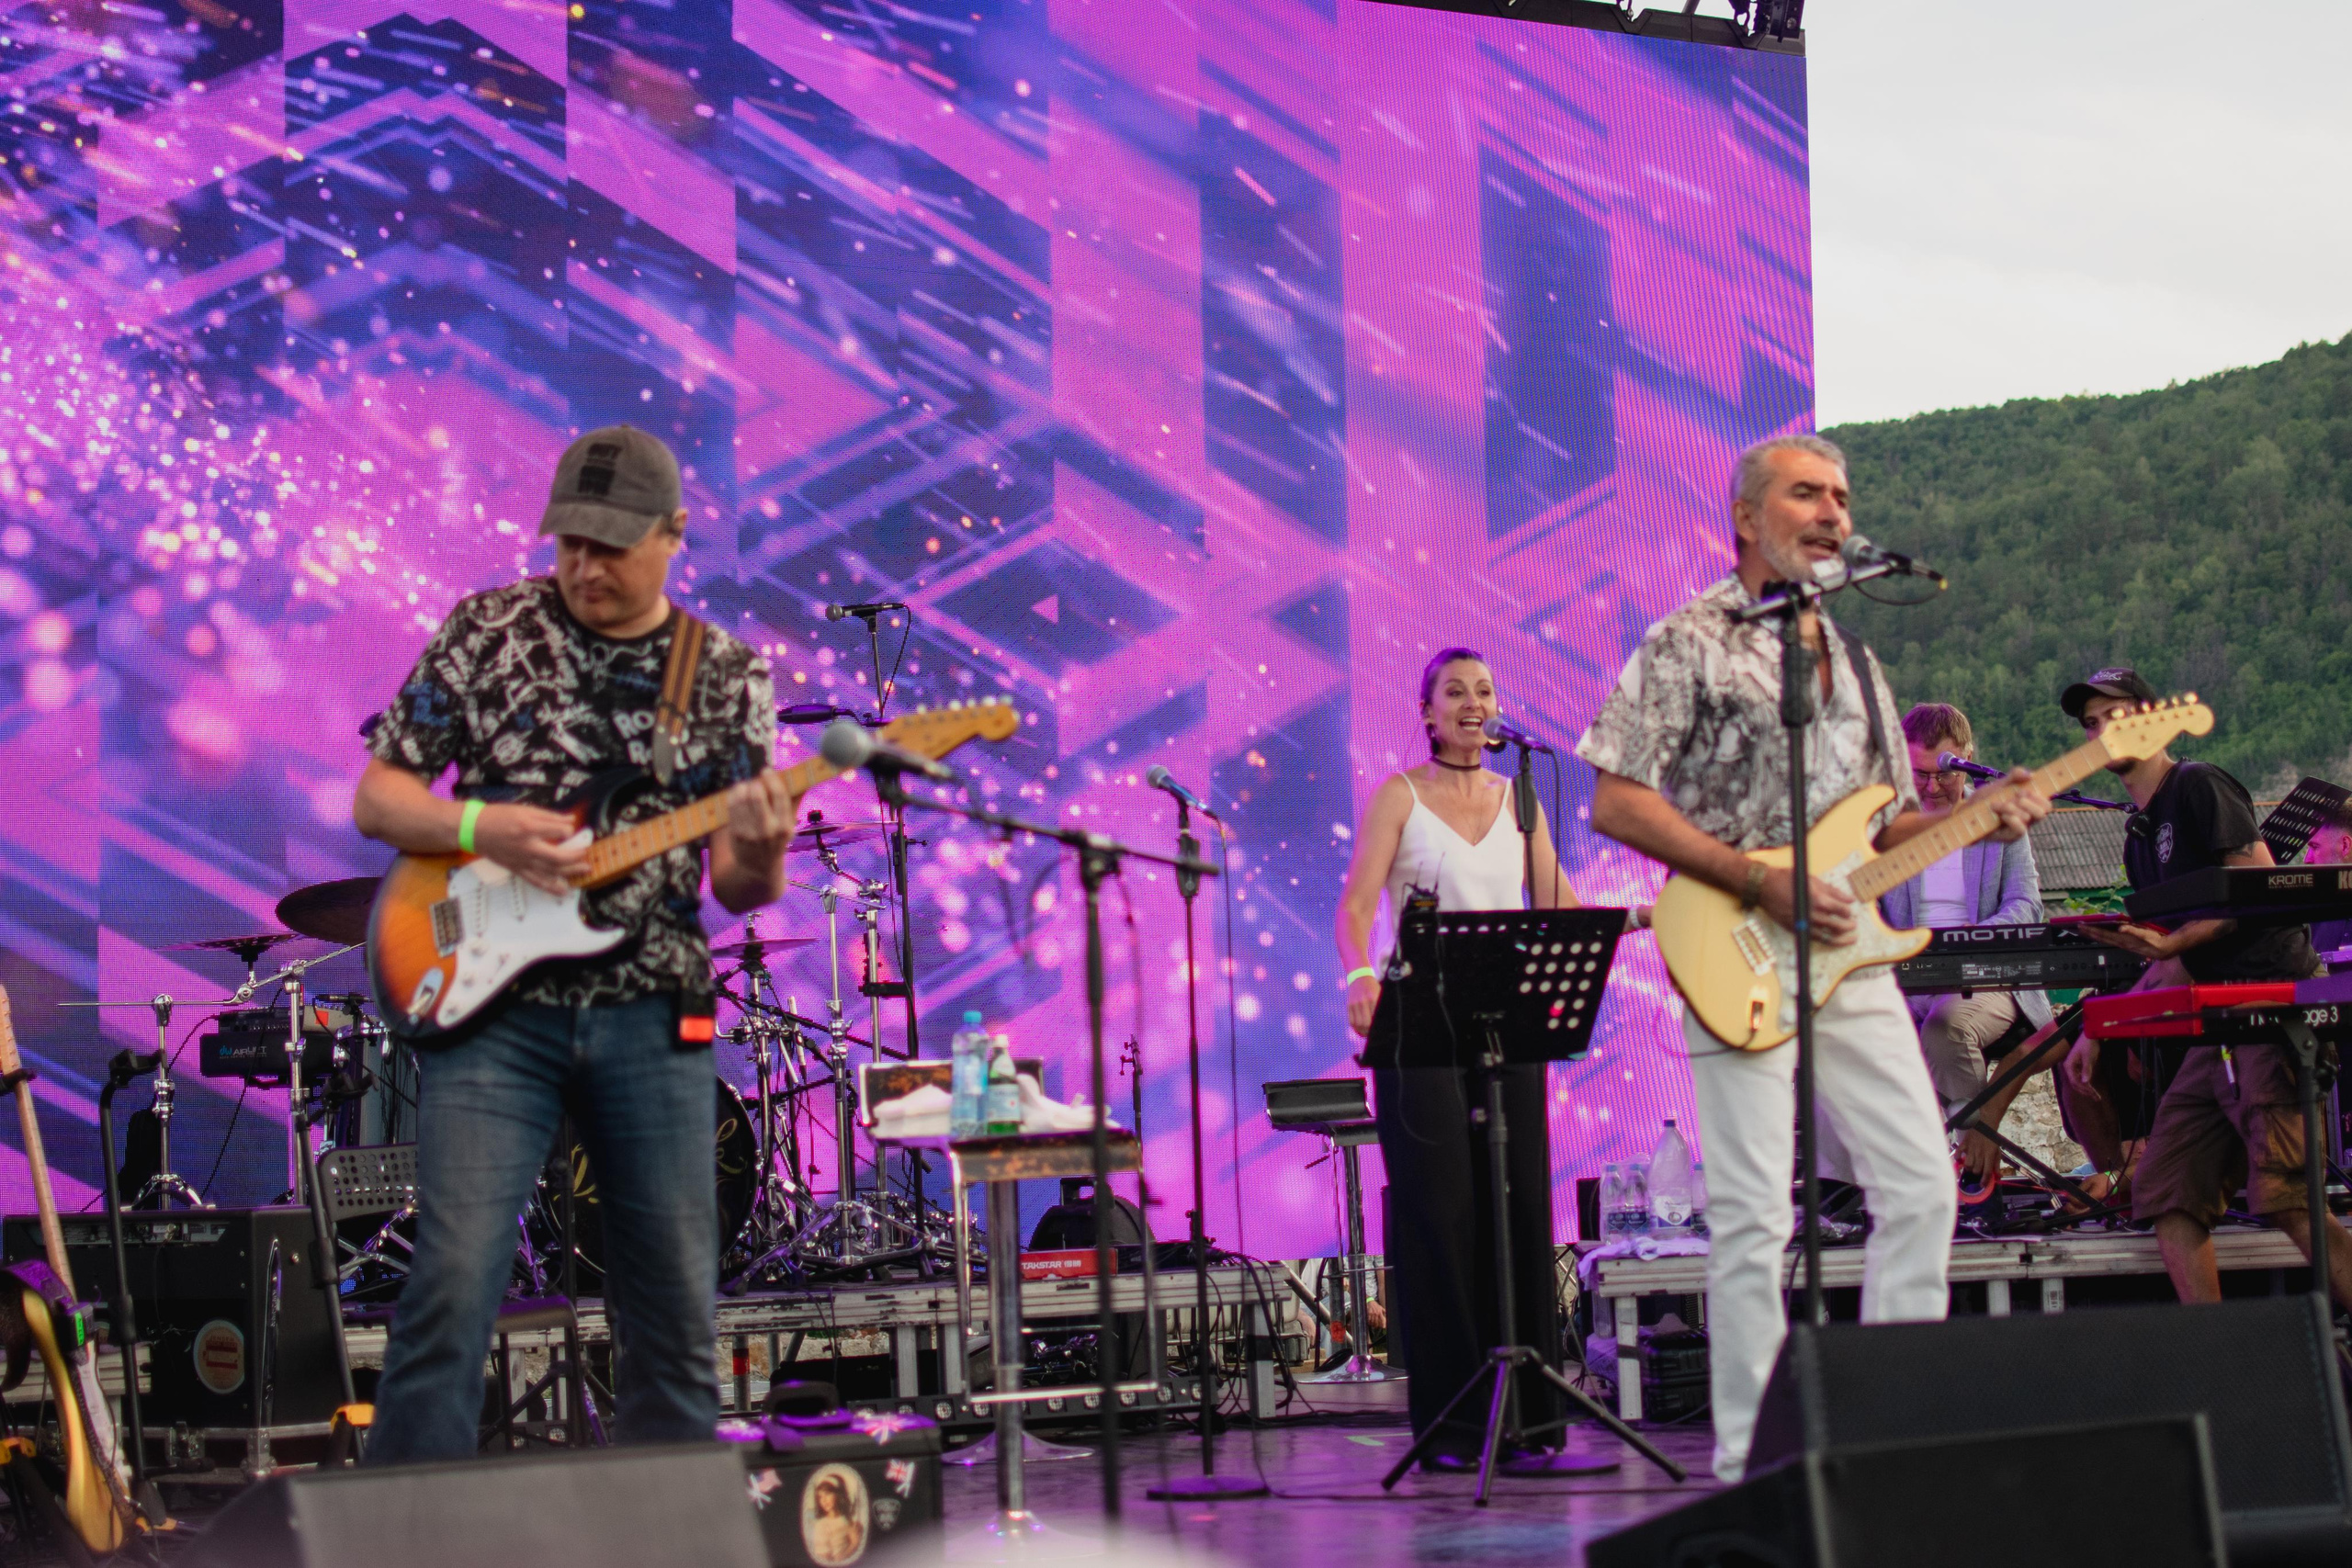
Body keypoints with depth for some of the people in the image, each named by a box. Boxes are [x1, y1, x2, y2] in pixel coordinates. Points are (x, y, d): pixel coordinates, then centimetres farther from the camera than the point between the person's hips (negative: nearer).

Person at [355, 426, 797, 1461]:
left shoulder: (729, 677, 8)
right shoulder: (489, 632, 4)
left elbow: (736, 888, 7)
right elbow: (374, 799, 6)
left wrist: (757, 857, -17)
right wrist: (482, 826, -13)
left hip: (649, 1017, 2)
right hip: (493, 1001, -2)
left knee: (677, 1314, 5)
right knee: (451, 1290, -13)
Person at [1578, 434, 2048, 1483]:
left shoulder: (1853, 664, 18)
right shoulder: (1689, 644, -4)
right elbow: (1616, 804, -11)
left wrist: (1979, 816, 3)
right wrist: (1761, 884, -16)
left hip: (1846, 957, 7)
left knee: (1921, 1185, 3)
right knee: (1753, 1216, -7)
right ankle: (1753, 1457, -1)